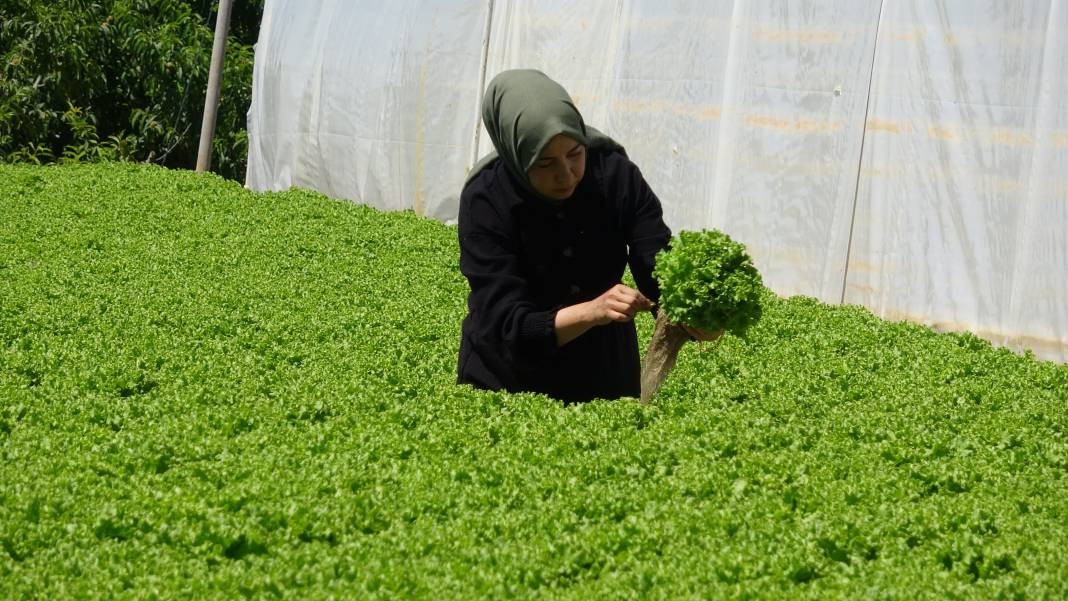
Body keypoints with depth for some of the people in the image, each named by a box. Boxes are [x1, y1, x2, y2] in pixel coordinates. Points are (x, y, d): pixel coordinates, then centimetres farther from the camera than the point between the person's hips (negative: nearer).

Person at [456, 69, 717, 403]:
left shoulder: (616, 175, -18)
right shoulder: (485, 201, -24)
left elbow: (662, 270, -21)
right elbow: (508, 327, -28)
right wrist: (593, 310, -44)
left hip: (605, 374, 2)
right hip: (507, 382, -2)